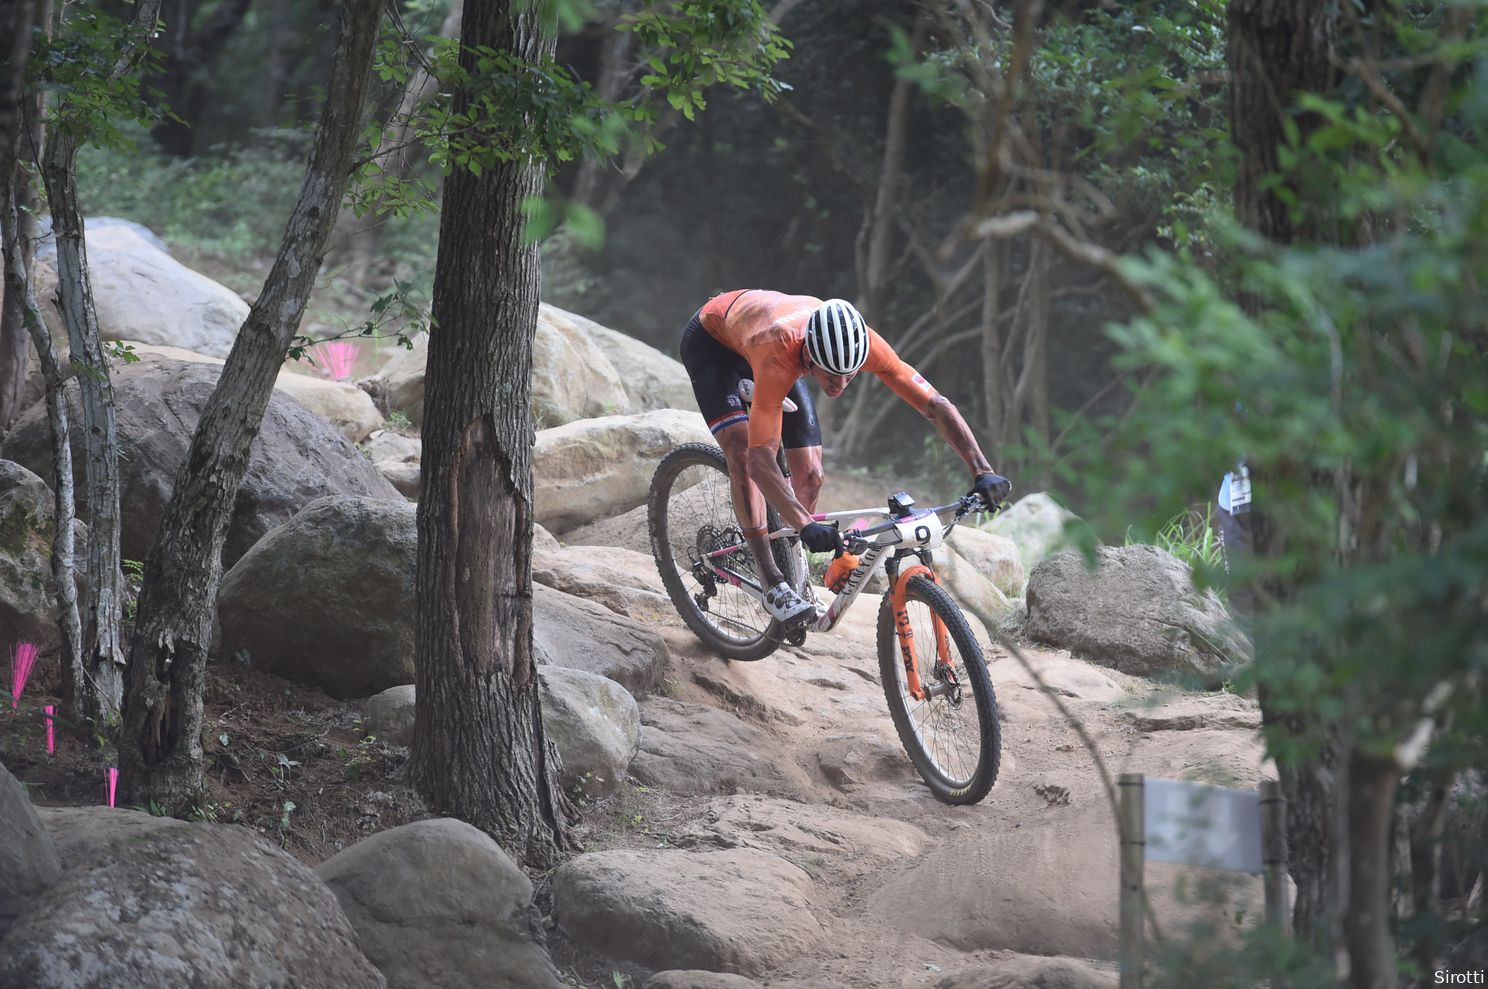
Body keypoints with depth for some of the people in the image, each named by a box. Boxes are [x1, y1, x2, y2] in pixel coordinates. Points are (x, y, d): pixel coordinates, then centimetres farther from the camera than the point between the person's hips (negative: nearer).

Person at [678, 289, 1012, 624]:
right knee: (742, 451, -28)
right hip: (712, 341, -5)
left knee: (809, 476, -6)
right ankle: (773, 585, -22)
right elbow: (760, 460, -49)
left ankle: (792, 570, 17)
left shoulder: (862, 343, -35)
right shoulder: (779, 357, -47)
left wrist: (982, 471, -39)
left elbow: (936, 406, -29)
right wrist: (807, 526, -61)